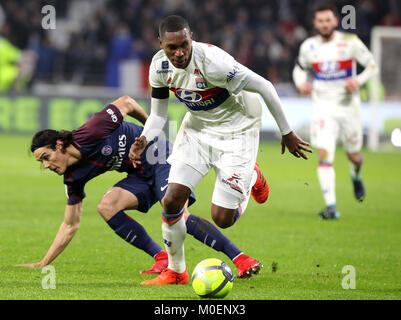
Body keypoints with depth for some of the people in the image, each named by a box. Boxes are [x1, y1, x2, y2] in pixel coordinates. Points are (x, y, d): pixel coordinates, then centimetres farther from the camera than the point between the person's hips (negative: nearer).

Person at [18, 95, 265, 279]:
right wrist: (44, 263, 2)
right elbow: (71, 225, 5)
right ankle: (163, 259, -13)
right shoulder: (74, 178, -2)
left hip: (160, 157, -7)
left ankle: (240, 259, -26)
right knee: (107, 206, -17)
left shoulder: (91, 133, -22)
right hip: (141, 176, 7)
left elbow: (127, 103, -8)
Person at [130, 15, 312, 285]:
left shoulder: (212, 61, -33)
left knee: (222, 218, -7)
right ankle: (176, 271, 12)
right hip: (197, 127, 5)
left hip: (237, 129, -5)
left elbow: (264, 87, -23)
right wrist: (144, 139, -22)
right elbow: (158, 116, 1)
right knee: (172, 200, -9)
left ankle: (252, 178, 27)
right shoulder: (159, 67, -13)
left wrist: (287, 133, -14)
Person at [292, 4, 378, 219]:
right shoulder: (308, 47, -1)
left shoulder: (350, 42, -8)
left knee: (354, 155, 12)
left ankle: (356, 177, 51)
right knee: (324, 154, -17)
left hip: (348, 106, 0)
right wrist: (301, 83, -7)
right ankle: (331, 207, -18)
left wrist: (359, 80, -20)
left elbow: (372, 66, -1)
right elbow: (299, 69, 16)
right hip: (323, 106, 0)